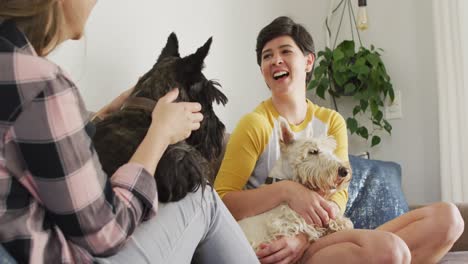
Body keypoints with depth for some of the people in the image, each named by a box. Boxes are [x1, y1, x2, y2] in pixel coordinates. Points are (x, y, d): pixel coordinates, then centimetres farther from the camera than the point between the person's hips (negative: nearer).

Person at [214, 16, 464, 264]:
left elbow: (338, 193, -2)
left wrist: (304, 238, -22)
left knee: (446, 216, -6)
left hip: (321, 236, 7)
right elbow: (221, 202, -11)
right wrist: (286, 190, -25)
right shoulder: (255, 124, -6)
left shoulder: (332, 121, 9)